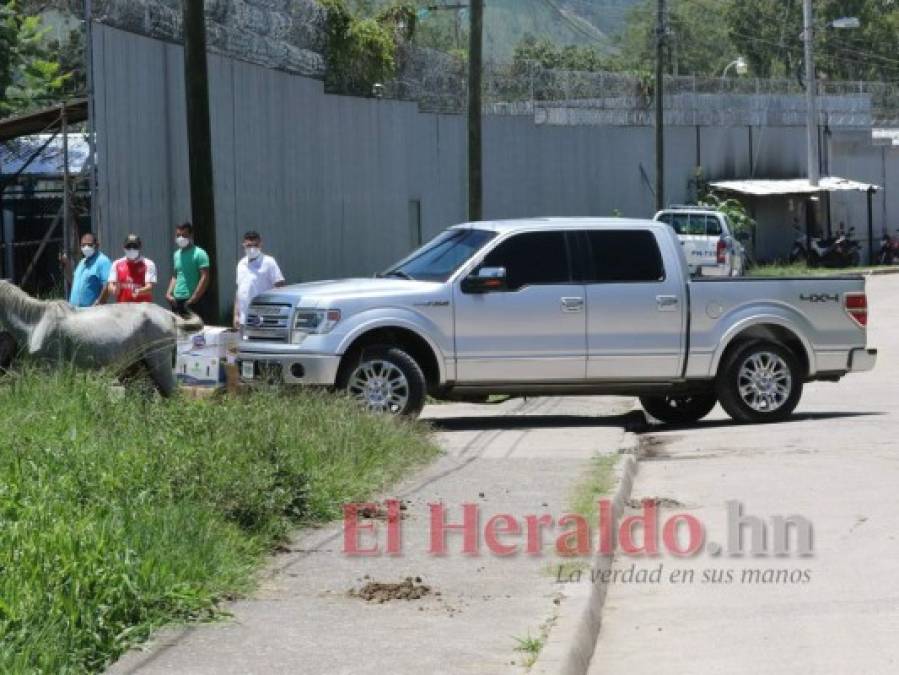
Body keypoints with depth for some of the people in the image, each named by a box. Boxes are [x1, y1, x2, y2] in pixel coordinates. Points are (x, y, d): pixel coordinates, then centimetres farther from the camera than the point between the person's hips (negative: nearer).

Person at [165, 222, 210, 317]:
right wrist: (169, 293, 8)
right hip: (176, 300, 7)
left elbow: (204, 278, -13)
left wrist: (192, 300, -18)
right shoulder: (177, 254, 16)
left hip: (192, 302, -7)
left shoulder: (199, 254, -6)